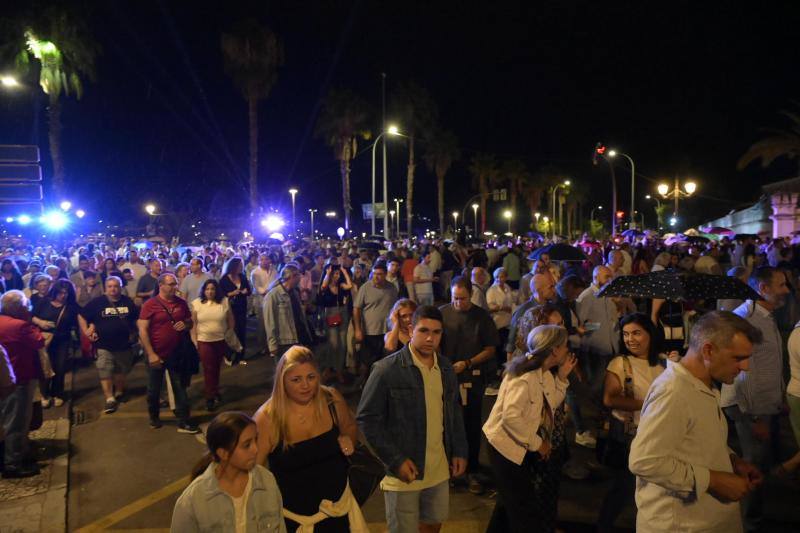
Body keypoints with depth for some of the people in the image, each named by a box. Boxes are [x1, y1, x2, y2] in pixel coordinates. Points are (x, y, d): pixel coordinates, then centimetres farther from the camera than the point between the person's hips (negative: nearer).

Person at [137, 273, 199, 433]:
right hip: (156, 355, -3)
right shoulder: (150, 304, -11)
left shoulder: (181, 303, 2)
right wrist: (151, 354, -17)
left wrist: (186, 325, -12)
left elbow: (190, 322, 14)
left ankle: (184, 423, 12)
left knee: (180, 389, 6)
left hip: (176, 354, 3)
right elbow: (142, 330, -13)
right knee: (154, 389, 14)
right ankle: (154, 417, 37)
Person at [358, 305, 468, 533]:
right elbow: (367, 419, -15)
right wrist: (395, 460, -18)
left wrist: (460, 451, 8)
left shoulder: (446, 367, 2)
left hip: (439, 470, 5)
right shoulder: (387, 369, -18)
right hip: (403, 471, -5)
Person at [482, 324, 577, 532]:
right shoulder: (524, 376, -27)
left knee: (511, 498, 23)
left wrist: (562, 376, -2)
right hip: (506, 445, -9)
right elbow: (511, 416, -32)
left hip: (522, 445, 9)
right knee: (521, 501, 4)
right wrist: (535, 443, -22)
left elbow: (550, 405, 5)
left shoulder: (545, 373, 3)